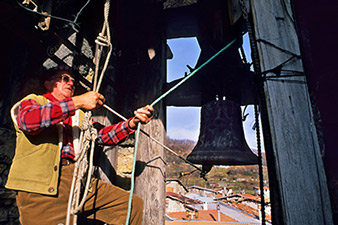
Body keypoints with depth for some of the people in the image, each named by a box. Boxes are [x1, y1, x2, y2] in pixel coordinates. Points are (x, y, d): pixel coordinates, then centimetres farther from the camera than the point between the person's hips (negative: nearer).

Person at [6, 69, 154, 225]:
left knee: (134, 204, -2)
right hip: (40, 183, -4)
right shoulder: (33, 101, 12)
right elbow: (27, 119, -13)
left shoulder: (80, 115, 26)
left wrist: (133, 122, -3)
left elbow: (103, 134, 14)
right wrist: (78, 102, -17)